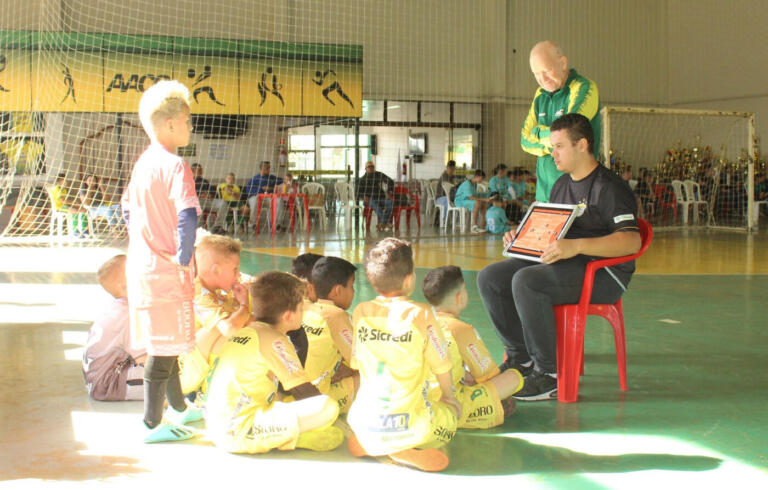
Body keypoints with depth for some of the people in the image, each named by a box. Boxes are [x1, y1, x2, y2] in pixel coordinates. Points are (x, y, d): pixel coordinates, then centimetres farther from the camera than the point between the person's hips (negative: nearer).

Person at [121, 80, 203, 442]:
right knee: (165, 347, 0)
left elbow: (127, 209, 18)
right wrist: (184, 258, -18)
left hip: (141, 263, 9)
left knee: (165, 341, 21)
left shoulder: (142, 163, 9)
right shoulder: (175, 165, -17)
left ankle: (179, 408, 36)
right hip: (166, 269, -9)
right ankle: (153, 424, 7)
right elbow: (187, 216, -28)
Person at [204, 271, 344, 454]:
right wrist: (324, 411, 10)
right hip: (242, 433, -10)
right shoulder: (274, 340, -9)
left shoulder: (245, 332, 17)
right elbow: (306, 393, -7)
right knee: (329, 407, -18)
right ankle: (287, 438, -1)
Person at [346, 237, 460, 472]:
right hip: (409, 425, -5)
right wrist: (448, 397, 20)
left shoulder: (360, 312, 2)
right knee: (449, 415, 24)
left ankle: (367, 445, 6)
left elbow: (358, 364, 11)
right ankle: (404, 451, -3)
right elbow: (441, 368, -2)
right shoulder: (420, 314, -10)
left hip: (366, 424, 5)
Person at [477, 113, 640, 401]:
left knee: (526, 281, -32)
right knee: (490, 278, -6)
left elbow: (631, 241, -24)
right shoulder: (561, 185, 18)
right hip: (562, 265, 9)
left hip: (602, 273, -9)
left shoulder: (609, 187, -11)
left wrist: (575, 246, -35)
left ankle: (550, 375, -23)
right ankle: (520, 358, 3)